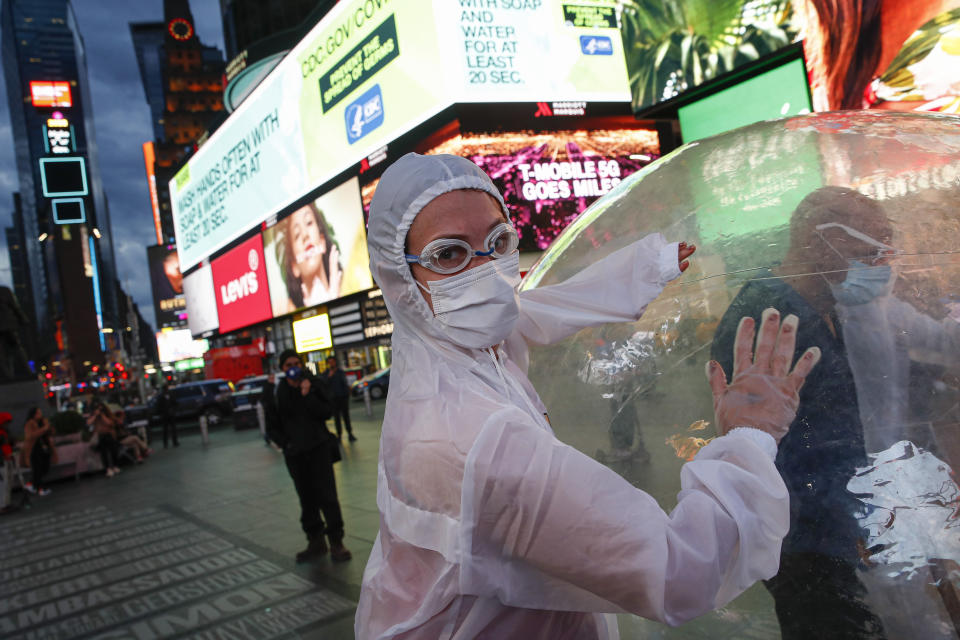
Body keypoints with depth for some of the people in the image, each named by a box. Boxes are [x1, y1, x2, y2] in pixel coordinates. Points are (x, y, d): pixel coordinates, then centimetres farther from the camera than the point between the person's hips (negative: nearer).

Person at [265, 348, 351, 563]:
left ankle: (336, 542, 4)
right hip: (295, 454, 2)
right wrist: (286, 444, -7)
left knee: (327, 495, -4)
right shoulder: (276, 393, 2)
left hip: (319, 448, -2)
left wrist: (308, 395, -20)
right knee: (307, 499, 9)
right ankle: (316, 542, 20)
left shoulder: (313, 384, -1)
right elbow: (273, 427, 7)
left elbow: (326, 413, -10)